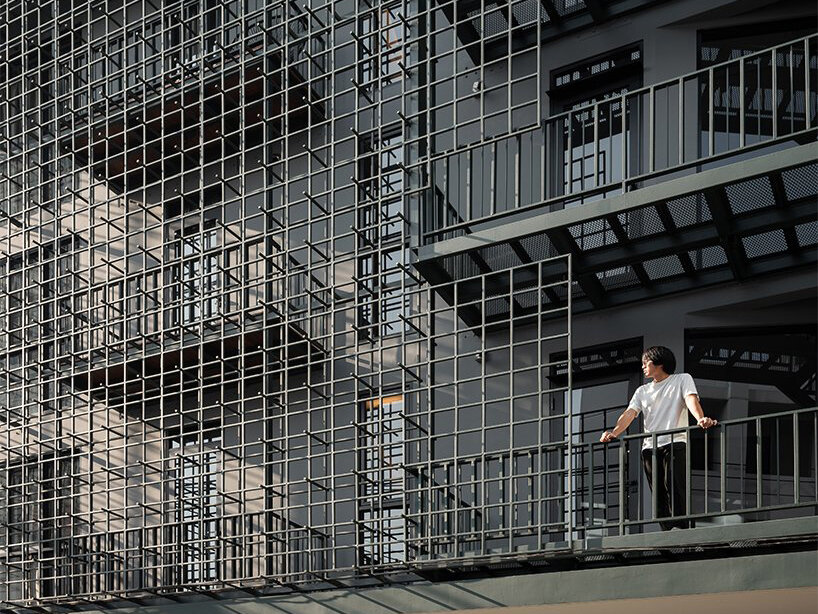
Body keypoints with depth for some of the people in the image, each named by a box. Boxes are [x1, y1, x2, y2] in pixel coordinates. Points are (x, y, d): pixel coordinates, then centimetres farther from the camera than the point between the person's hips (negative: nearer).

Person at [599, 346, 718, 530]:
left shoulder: (682, 380, 11)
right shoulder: (642, 391, 23)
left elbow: (691, 399, -9)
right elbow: (630, 413, 7)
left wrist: (700, 419, -31)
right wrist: (614, 432, -14)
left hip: (675, 444, -5)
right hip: (649, 447, 5)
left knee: (673, 487, -19)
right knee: (658, 494, -1)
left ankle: (680, 527, -23)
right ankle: (668, 533, -2)